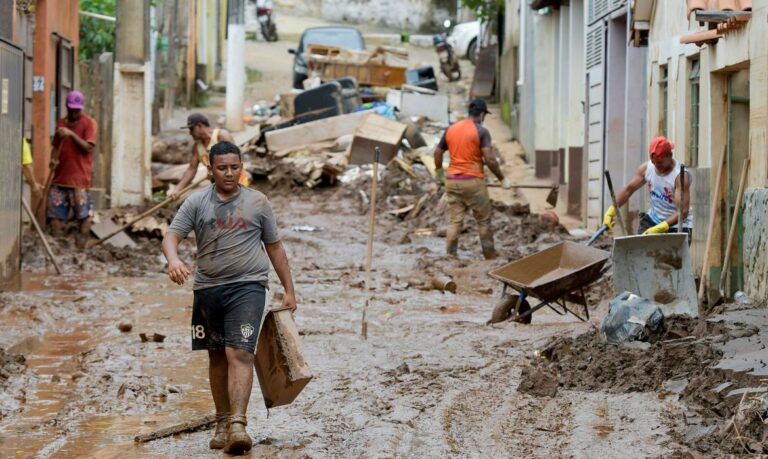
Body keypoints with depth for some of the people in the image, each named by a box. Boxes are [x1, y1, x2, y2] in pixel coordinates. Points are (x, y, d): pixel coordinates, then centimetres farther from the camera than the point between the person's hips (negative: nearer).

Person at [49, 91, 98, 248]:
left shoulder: (89, 123, -2)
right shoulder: (61, 123, 14)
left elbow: (88, 148, -11)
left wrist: (71, 134, -19)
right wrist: (53, 159, 5)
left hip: (79, 177, -6)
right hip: (60, 175, 6)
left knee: (83, 213, -6)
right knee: (55, 210, 5)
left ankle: (82, 245, -2)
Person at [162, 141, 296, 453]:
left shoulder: (257, 203, 6)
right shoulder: (196, 203, 5)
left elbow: (274, 247, 12)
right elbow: (171, 236, -5)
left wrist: (289, 290, 11)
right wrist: (174, 260, -28)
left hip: (247, 287, -2)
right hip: (207, 289, 2)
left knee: (240, 353, -17)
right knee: (217, 356, 12)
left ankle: (238, 424, -24)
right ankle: (222, 423, 23)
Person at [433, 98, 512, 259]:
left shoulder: (451, 129, 8)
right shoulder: (481, 131, -8)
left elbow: (437, 153, 15)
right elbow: (489, 159, -15)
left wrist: (439, 173, 31)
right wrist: (502, 179, -5)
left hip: (452, 181, 5)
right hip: (473, 181, -5)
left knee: (455, 221, 7)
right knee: (484, 220, 8)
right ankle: (490, 256, 15)